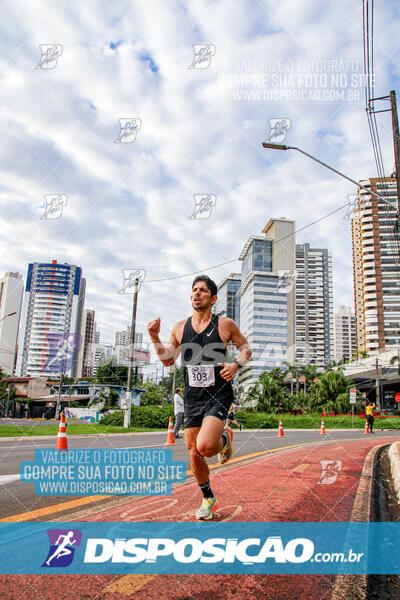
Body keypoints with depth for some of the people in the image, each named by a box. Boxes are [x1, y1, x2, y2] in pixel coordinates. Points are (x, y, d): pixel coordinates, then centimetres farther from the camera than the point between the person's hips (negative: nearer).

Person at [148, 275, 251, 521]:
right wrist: (155, 338, 0)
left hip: (218, 395, -4)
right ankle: (208, 498, 34)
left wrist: (237, 364, -10)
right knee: (194, 454, 9)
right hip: (192, 399, 4)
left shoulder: (225, 325, -3)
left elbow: (245, 348, 10)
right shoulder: (180, 327, 5)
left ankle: (224, 440, 14)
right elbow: (168, 360, 14)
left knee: (204, 446, -23)